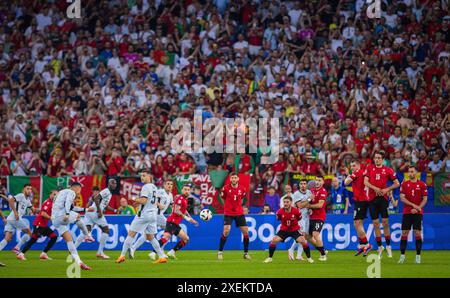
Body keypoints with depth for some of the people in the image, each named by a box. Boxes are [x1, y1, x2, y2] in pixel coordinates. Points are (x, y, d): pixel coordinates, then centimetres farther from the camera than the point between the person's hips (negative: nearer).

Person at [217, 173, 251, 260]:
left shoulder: (242, 189, 0)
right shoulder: (226, 188, -8)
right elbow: (223, 198, 8)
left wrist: (237, 206, 12)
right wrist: (229, 206, 9)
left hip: (239, 213, 3)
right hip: (228, 213, -3)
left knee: (245, 232, -1)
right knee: (226, 231, -17)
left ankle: (246, 253, 13)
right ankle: (220, 252, -4)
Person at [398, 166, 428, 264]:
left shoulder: (422, 184, 3)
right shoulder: (404, 184, 6)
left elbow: (425, 199, 2)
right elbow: (402, 198, -2)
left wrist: (417, 208, -12)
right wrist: (413, 205, -13)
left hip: (418, 213, -1)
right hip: (407, 212, 1)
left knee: (417, 233, -4)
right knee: (404, 233, -2)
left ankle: (418, 256, 1)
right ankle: (402, 256, 3)